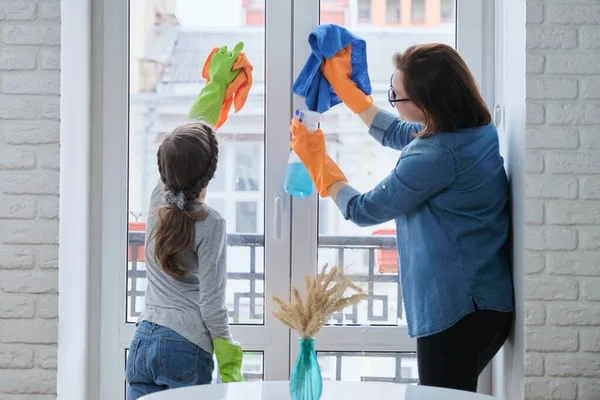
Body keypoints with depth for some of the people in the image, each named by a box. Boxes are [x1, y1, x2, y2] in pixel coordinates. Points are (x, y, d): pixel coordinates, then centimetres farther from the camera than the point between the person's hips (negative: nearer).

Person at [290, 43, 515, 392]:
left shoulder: (437, 155, -24)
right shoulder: (478, 130, 5)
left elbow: (363, 211, -11)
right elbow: (395, 133, 22)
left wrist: (318, 159, 2)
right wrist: (343, 84, 23)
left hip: (456, 308, -10)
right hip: (489, 299, 10)